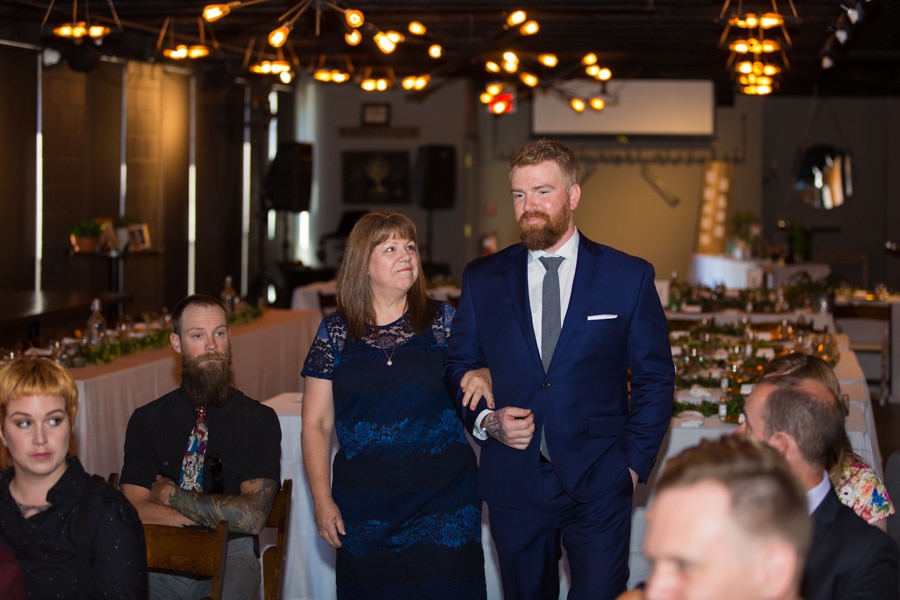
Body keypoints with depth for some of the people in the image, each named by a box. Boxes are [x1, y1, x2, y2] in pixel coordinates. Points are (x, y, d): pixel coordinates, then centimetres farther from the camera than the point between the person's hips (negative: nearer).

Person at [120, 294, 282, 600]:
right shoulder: (147, 420, 10)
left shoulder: (259, 419, 5)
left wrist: (171, 495, -4)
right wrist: (220, 514, -7)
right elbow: (134, 511, -2)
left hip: (229, 556, -1)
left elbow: (253, 517, -8)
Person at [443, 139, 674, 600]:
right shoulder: (482, 279, 6)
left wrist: (635, 462, -2)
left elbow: (656, 378, 4)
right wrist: (486, 420, -6)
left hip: (599, 487, -2)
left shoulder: (629, 277, 1)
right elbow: (458, 366, 12)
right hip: (512, 487, 2)